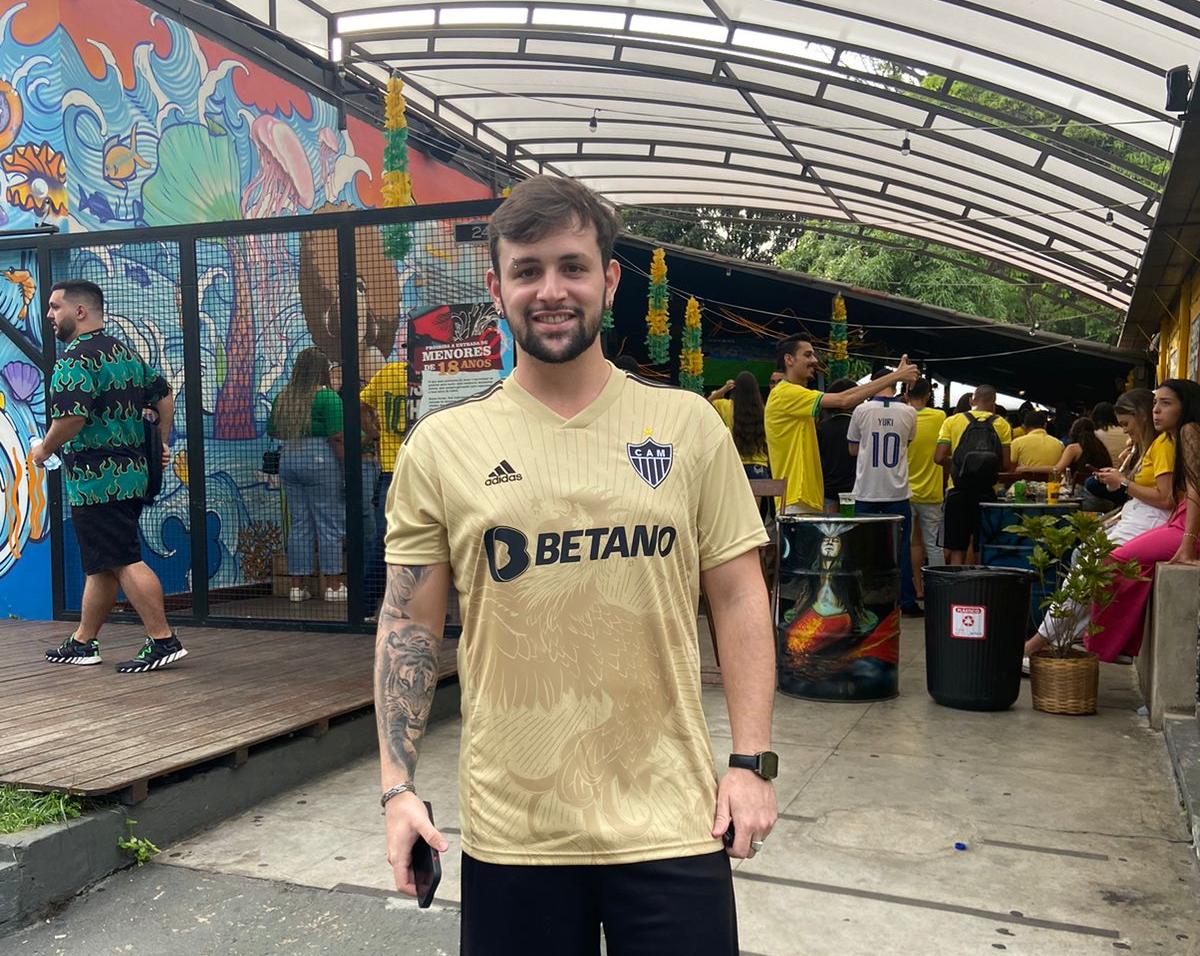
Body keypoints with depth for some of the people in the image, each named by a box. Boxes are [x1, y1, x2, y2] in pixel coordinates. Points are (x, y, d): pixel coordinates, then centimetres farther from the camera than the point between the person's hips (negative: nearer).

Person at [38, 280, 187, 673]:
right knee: (99, 565, 15)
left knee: (124, 562, -8)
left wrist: (43, 450, -7)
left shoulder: (77, 357, -13)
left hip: (96, 481, -10)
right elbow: (164, 395, 22)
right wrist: (162, 444, 24)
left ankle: (163, 640, -7)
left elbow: (71, 417, -23)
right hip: (132, 474, 10)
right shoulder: (126, 353, 16)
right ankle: (83, 642, 25)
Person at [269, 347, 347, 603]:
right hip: (320, 461, -6)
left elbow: (272, 431, 19)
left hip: (288, 460, 6)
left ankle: (297, 585, 13)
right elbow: (337, 438, -14)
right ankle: (333, 585, 3)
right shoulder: (327, 397, -9)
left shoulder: (283, 398, 9)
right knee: (329, 524, 1)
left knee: (298, 524, 10)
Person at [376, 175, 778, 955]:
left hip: (670, 823, 0)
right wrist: (398, 786, -2)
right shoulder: (441, 445, -1)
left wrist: (753, 760, -2)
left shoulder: (688, 425, -1)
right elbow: (410, 623, 3)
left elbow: (739, 600, 3)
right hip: (511, 831, 0)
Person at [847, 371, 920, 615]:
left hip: (866, 492, 0)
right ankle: (907, 603, 9)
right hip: (897, 492, 1)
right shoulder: (908, 413, -2)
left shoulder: (862, 410, -5)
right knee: (901, 548, 7)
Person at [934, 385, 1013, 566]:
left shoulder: (952, 421, 1)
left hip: (959, 491, 0)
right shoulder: (1001, 424, 2)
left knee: (956, 550, 4)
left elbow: (939, 458, -5)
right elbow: (1006, 464, -3)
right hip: (987, 492, 0)